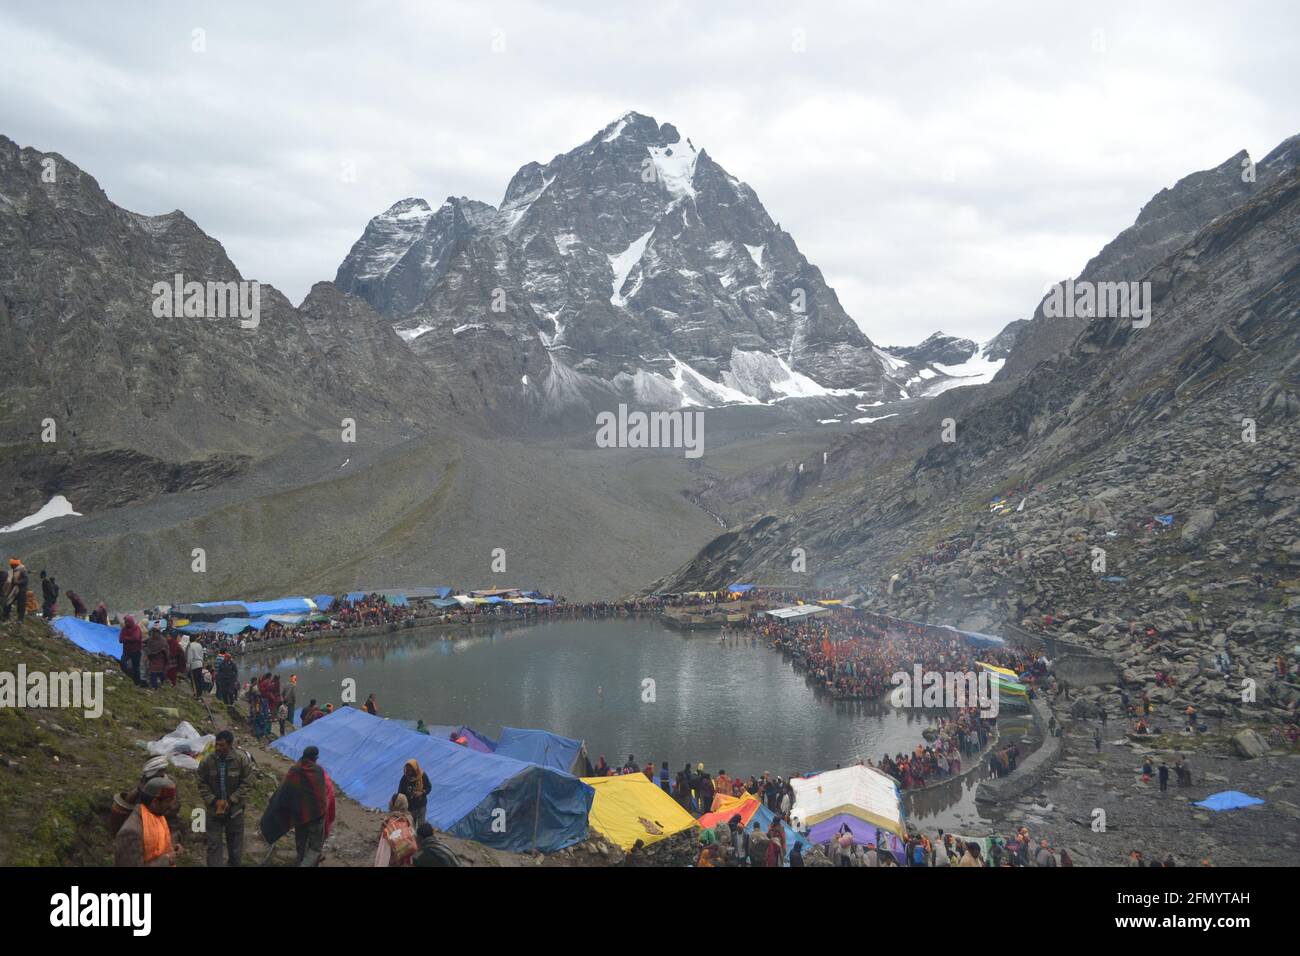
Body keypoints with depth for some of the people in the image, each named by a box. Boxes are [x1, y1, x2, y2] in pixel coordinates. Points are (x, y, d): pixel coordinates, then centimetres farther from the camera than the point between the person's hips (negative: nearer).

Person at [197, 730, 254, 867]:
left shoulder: (242, 760, -17)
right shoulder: (207, 761, -13)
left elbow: (246, 784, -11)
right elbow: (202, 785, -4)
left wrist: (230, 801, -16)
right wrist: (214, 801, -15)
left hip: (235, 808, 0)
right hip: (214, 809, 0)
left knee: (235, 842, 15)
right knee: (213, 843, 2)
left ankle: (235, 864, 35)